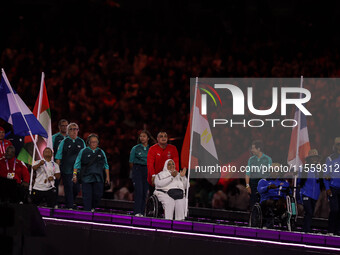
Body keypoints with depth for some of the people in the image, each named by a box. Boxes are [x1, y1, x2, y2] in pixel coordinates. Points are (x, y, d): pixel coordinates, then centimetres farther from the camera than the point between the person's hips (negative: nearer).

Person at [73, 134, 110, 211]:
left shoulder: (101, 152, 14)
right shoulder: (83, 152, 6)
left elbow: (106, 165, 18)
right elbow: (77, 164, 5)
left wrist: (107, 176, 13)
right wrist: (75, 175, -5)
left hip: (98, 178, 2)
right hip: (86, 178, -2)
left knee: (98, 194, 0)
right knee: (87, 196, -4)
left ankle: (93, 207, 23)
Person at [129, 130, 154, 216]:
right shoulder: (135, 148, 4)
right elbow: (131, 162, 9)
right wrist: (134, 170, 9)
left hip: (147, 170, 2)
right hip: (137, 170, -2)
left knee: (145, 191, 1)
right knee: (139, 190, -13)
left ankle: (142, 212, 7)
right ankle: (137, 212, -16)